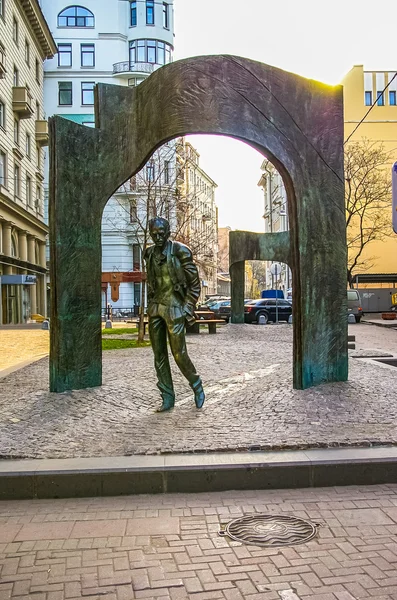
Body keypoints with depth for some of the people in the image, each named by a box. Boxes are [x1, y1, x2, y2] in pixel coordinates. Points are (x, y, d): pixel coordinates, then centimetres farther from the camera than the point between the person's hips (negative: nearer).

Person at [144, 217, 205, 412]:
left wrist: (188, 307, -11)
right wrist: (150, 307, 16)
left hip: (174, 308, -6)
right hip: (155, 308, 6)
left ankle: (196, 386, 20)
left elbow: (195, 283, -6)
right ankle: (168, 398, 14)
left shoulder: (180, 251, -8)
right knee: (159, 355, 5)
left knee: (179, 354, -6)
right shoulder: (150, 254, 9)